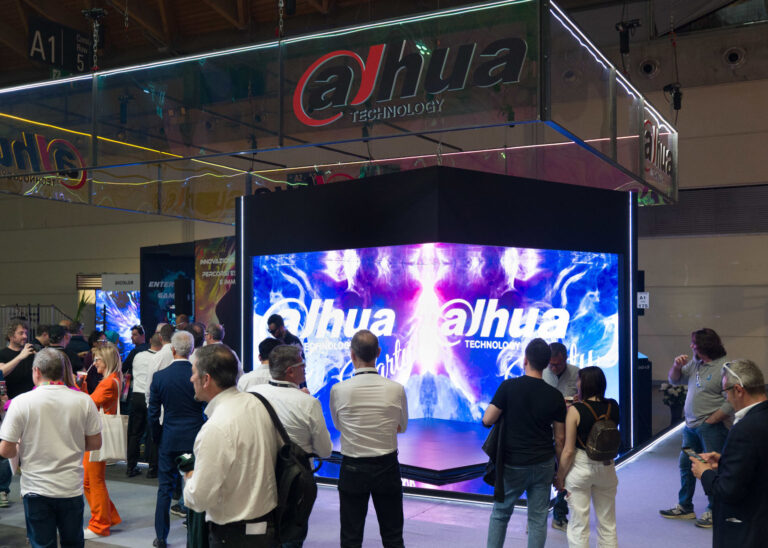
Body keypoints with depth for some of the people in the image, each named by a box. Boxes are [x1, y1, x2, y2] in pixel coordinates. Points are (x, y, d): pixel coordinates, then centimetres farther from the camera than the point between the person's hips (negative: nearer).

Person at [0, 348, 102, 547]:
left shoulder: (21, 402, -11)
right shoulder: (83, 400, -6)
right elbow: (95, 443, 1)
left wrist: (21, 449, 12)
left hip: (36, 489, -2)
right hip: (72, 488, 2)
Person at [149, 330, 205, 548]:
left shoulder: (159, 377, -6)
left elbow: (153, 413, 0)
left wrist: (156, 436, 15)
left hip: (169, 439, 1)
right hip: (196, 438, -1)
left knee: (165, 488, 10)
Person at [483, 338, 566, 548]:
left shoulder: (508, 387, -11)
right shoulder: (555, 396, -3)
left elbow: (488, 420, -11)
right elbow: (560, 438, 1)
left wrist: (496, 405, 10)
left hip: (512, 464, -1)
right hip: (543, 465, 2)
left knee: (500, 513, 16)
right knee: (538, 518, 10)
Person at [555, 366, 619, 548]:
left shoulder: (575, 410, -15)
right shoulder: (613, 406, -4)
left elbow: (569, 451, -14)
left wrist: (559, 477, -3)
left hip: (581, 467, -4)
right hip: (606, 467, 4)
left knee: (578, 526, 7)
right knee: (608, 524, 17)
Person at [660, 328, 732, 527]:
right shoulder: (695, 363, 8)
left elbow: (731, 402, -19)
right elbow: (674, 380, 19)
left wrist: (709, 421, -16)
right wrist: (677, 365, -2)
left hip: (712, 428, -8)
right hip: (690, 426, 8)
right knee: (686, 465, 14)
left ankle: (713, 511, 16)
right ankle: (685, 507, 27)